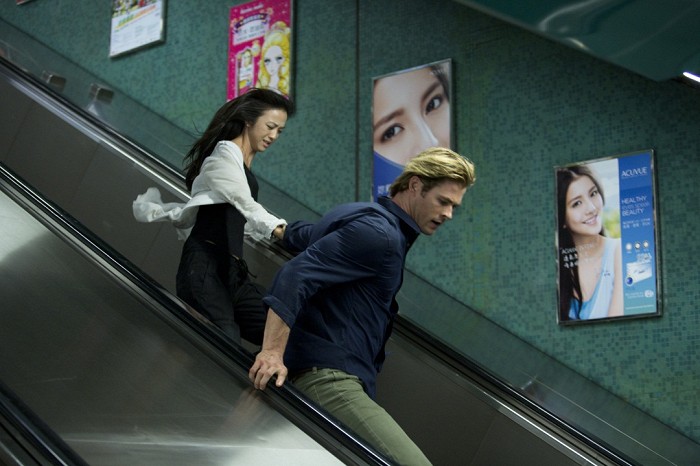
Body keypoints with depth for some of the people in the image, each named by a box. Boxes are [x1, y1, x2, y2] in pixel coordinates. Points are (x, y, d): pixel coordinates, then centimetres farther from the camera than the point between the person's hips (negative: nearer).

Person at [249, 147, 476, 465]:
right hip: (328, 375, -11)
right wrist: (272, 352, -27)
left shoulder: (363, 218, 22)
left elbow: (296, 236, 36)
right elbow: (297, 275, -22)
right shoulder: (379, 233, -12)